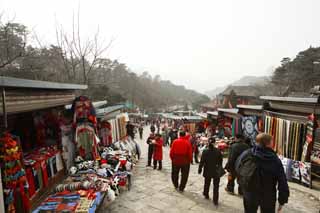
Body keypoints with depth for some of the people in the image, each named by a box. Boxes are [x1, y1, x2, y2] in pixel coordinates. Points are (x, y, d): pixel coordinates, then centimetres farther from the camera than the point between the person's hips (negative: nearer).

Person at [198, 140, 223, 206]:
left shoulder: (205, 152, -16)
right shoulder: (218, 151, -12)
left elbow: (202, 162, -10)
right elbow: (220, 161, -1)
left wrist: (200, 169, 2)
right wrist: (220, 168, 14)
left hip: (207, 171, 0)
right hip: (216, 172, 0)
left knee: (207, 184, 22)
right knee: (216, 186, 9)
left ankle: (206, 195, 39)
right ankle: (215, 200, 11)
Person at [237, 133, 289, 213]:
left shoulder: (246, 155, -14)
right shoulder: (275, 160, -18)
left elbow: (237, 169, 1)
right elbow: (282, 183, -12)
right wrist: (282, 200, -1)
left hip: (250, 195, 2)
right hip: (268, 197, -1)